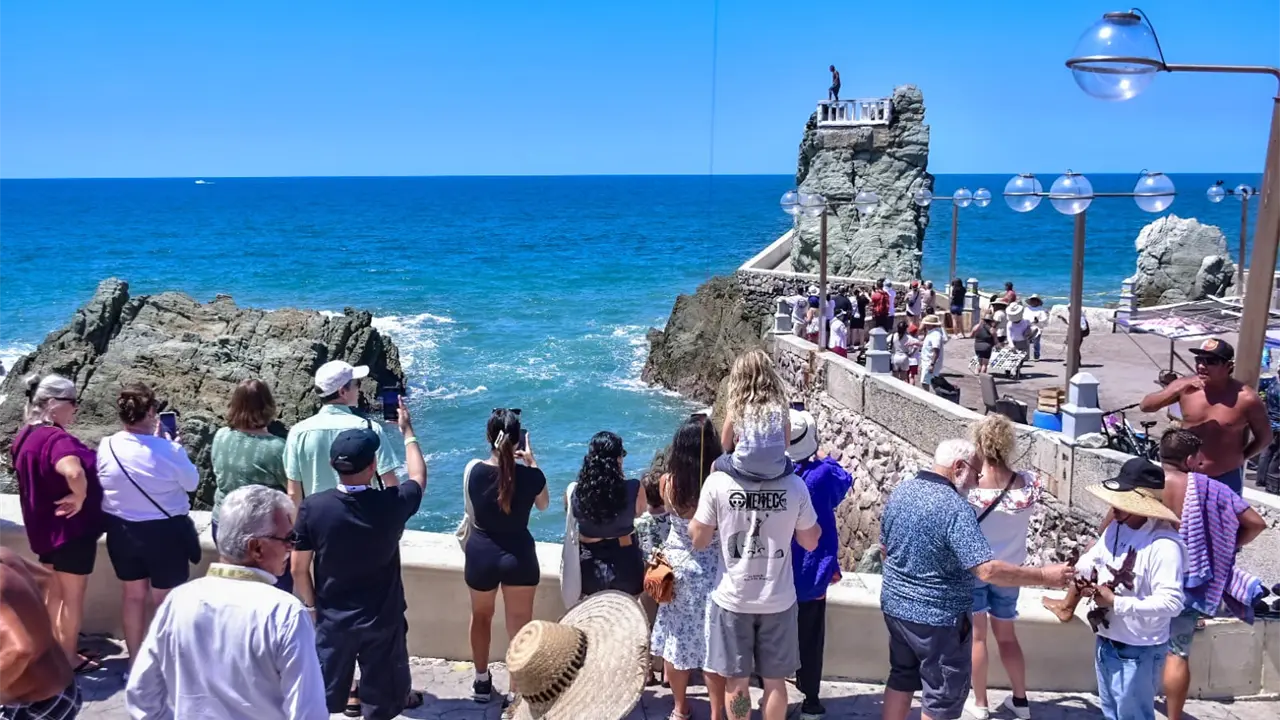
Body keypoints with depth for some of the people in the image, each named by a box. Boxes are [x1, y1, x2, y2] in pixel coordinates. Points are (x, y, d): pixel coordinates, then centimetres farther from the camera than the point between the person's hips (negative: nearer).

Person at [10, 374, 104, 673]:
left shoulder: (26, 436, 4)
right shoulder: (57, 439, -27)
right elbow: (74, 472, -46)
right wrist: (79, 498, -28)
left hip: (43, 527, 9)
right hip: (71, 527, -9)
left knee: (54, 593, 23)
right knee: (72, 597, 9)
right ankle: (69, 658, 22)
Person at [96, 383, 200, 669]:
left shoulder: (106, 447, -11)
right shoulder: (169, 450, -21)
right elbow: (192, 482, -5)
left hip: (121, 531, 4)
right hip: (165, 532, -4)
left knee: (134, 595, 20)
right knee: (167, 601, 11)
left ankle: (134, 661, 33)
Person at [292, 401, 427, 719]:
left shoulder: (312, 507, -17)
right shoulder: (392, 504, -19)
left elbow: (298, 569, -7)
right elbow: (419, 476, 4)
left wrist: (311, 607, 10)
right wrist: (407, 430, 15)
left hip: (332, 619, 1)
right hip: (382, 619, -1)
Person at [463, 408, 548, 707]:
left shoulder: (473, 469, -15)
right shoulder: (531, 475, -16)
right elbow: (544, 505, 7)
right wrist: (532, 463, 10)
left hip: (481, 553, 2)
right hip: (519, 555, -2)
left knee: (481, 617, 26)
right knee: (520, 626, 12)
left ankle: (481, 682, 41)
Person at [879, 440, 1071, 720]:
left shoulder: (900, 491, 0)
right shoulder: (955, 508, -25)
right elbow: (987, 570, -30)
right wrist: (1044, 575, -21)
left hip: (895, 605, 7)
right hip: (938, 617, -7)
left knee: (902, 677, 23)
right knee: (943, 695, 10)